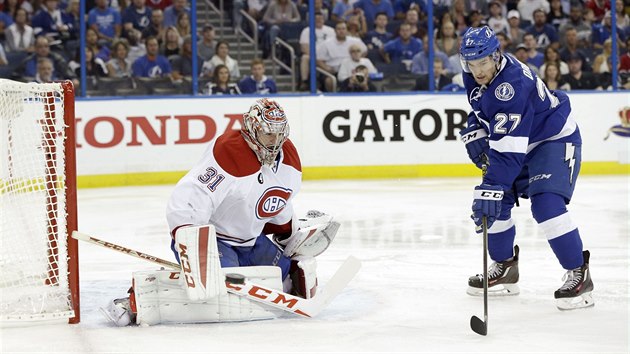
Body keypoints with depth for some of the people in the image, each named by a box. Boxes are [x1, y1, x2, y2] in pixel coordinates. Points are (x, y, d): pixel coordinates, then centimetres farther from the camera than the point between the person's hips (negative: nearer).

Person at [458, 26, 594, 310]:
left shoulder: (512, 86, -37)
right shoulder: (473, 72, -10)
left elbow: (508, 151, -42)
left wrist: (491, 189, -47)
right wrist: (474, 132, 1)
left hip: (555, 139, -9)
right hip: (511, 137, 9)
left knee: (546, 204, -25)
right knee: (497, 203, 4)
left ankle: (578, 275, -15)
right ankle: (505, 268, 22)